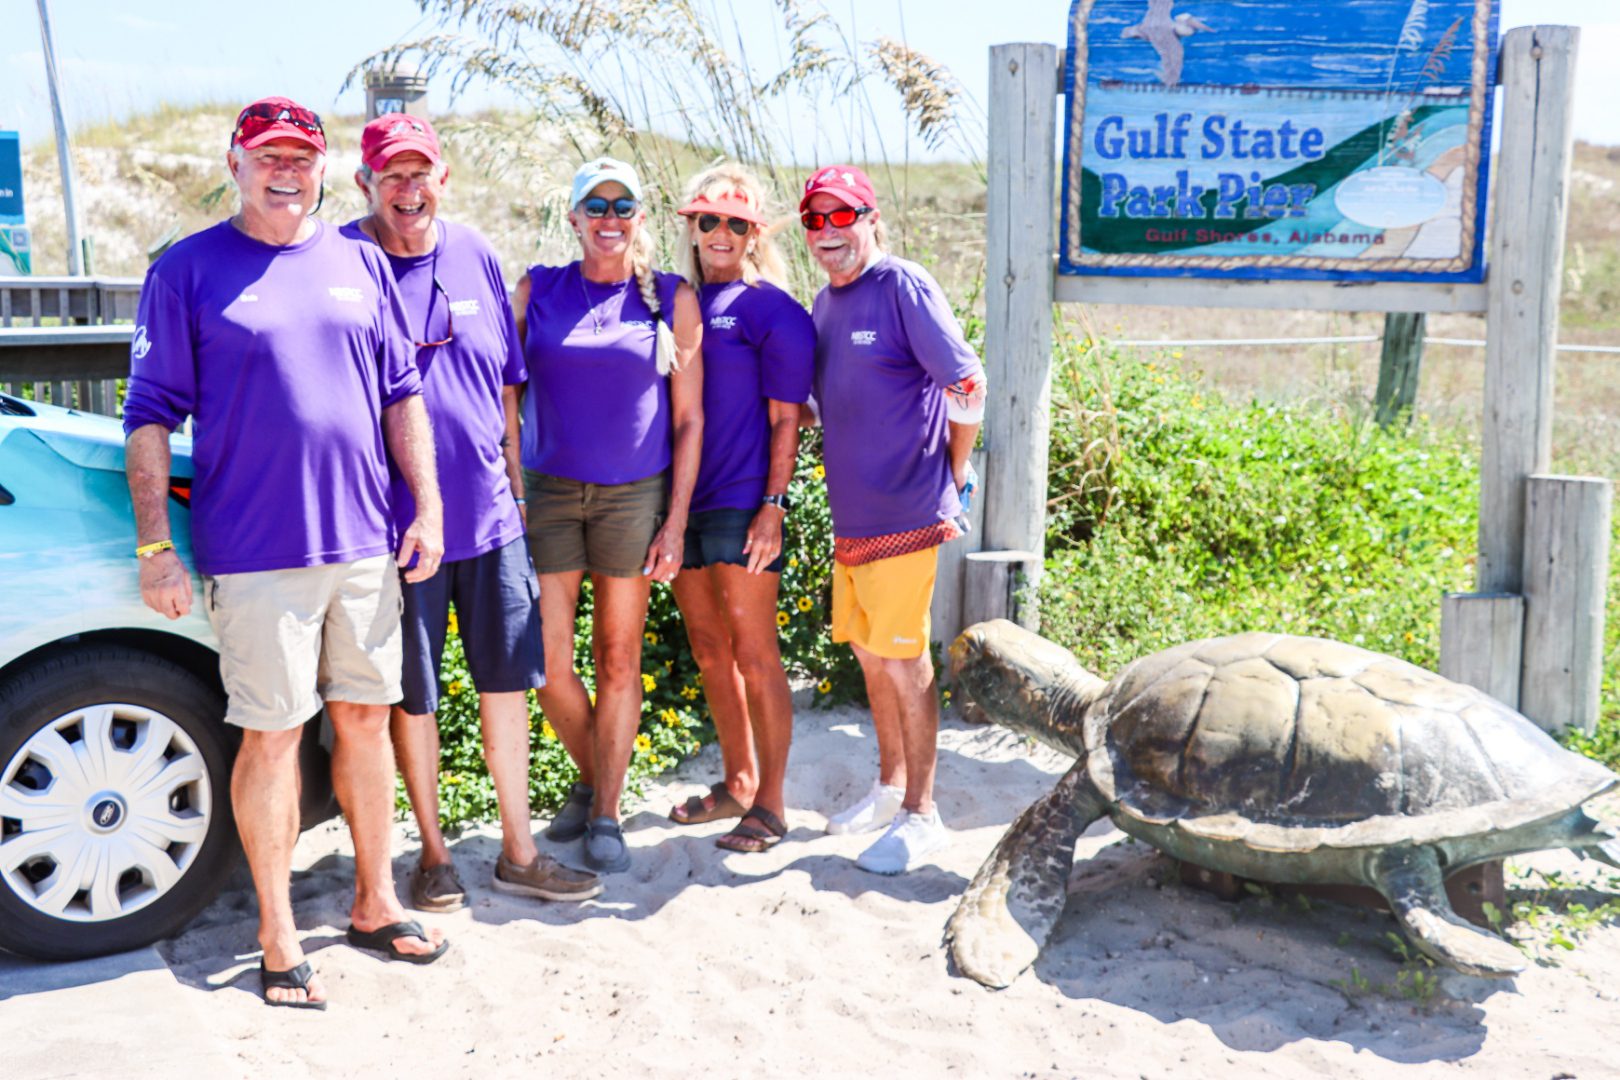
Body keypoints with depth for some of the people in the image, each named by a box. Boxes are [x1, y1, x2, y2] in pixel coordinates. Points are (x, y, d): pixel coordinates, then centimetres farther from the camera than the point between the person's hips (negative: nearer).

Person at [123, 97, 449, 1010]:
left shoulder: (360, 264, 11)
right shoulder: (188, 271, 0)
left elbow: (402, 394, 13)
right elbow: (151, 416, -2)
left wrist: (428, 508, 6)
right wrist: (155, 545, -8)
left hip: (365, 543, 4)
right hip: (256, 551, -4)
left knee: (366, 718, 12)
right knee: (273, 734, 3)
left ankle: (376, 905, 27)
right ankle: (280, 941, 16)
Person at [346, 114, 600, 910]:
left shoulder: (475, 257, 8)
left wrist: (515, 481, 13)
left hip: (490, 514, 4)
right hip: (396, 518, -4)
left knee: (508, 681, 10)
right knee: (412, 695, 8)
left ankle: (518, 852, 24)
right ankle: (433, 852, 26)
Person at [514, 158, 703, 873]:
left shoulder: (672, 299, 2)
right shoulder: (537, 291, 5)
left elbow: (688, 420, 2)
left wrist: (675, 521, -3)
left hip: (636, 493, -1)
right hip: (549, 490, 1)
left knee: (618, 661, 5)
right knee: (548, 662, -1)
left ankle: (606, 814, 18)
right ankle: (590, 778, 26)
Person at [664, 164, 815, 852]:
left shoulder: (771, 308, -4)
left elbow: (785, 419, -6)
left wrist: (773, 506, -13)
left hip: (742, 507, -6)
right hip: (682, 503, 6)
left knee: (754, 655, -1)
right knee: (708, 650, 13)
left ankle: (770, 805, 11)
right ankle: (737, 784, 28)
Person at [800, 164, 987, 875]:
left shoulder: (904, 289, -11)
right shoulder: (824, 303, 13)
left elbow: (968, 388, -11)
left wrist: (951, 481, -5)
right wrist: (848, 478, 14)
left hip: (904, 514, -8)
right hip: (850, 514, 8)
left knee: (903, 657, -3)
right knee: (868, 653, 16)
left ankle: (922, 814, 10)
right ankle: (889, 787, 32)